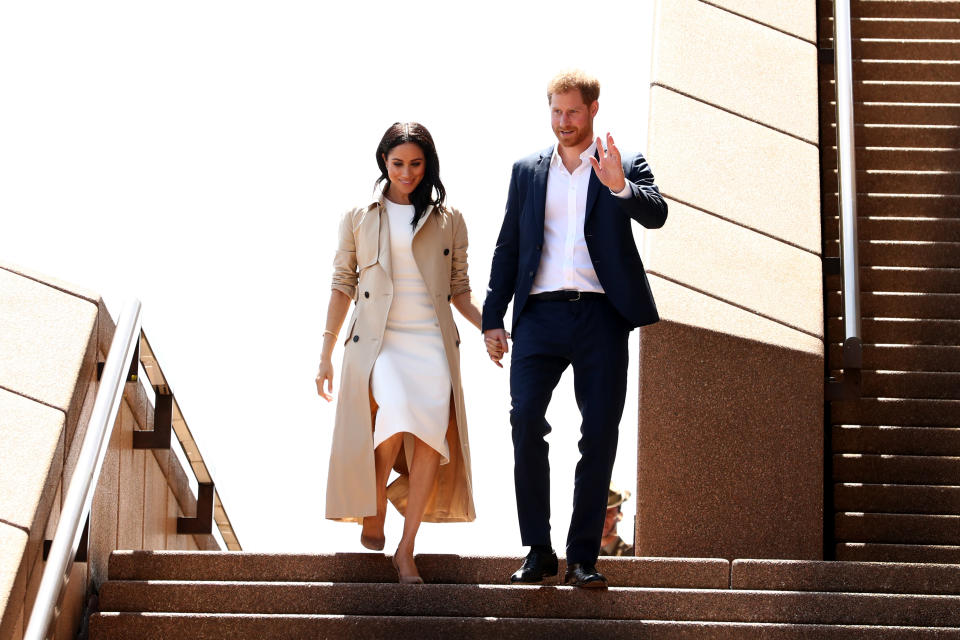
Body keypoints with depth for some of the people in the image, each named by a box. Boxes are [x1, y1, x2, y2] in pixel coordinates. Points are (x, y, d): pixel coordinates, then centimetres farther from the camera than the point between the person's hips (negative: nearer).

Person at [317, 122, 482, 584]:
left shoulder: (449, 221, 15)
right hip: (377, 340, -1)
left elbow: (459, 288, 16)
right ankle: (372, 517, -6)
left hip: (432, 342, 1)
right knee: (397, 413, -29)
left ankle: (406, 549, -13)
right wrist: (326, 355, 8)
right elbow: (342, 286, 12)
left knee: (433, 428, -20)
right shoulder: (359, 219, 13)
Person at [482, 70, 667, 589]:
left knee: (600, 433, -3)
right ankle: (537, 550, -6)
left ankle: (582, 557, 4)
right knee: (525, 420, -14)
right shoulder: (527, 170, 17)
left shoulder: (625, 166, 9)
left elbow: (656, 215, -8)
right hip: (541, 313, 1)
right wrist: (492, 318, 10)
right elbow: (508, 247, 17)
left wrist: (620, 186, -28)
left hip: (600, 315, -1)